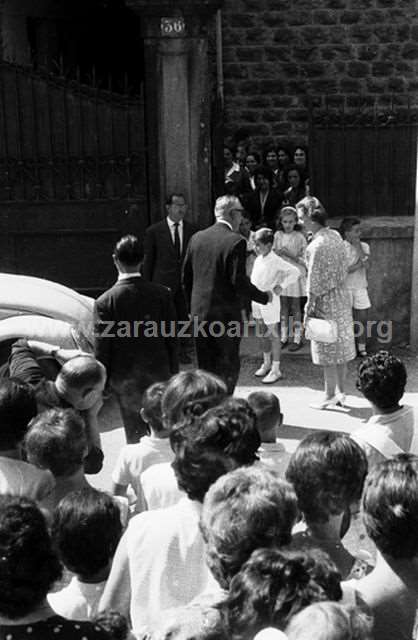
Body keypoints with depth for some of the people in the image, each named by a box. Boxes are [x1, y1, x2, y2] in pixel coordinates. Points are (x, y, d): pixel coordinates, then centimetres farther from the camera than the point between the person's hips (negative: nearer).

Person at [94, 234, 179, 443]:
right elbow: (171, 340, -1)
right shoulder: (162, 294, -7)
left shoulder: (105, 301, -13)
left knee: (135, 432, 10)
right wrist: (173, 374, 10)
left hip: (125, 378, -2)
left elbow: (102, 349, -8)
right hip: (159, 375, 2)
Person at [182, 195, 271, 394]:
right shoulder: (235, 241, -13)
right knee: (228, 369, 5)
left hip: (199, 313, 6)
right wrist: (264, 297, -2)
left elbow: (186, 278, 10)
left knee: (205, 369, 15)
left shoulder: (196, 238, 5)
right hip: (226, 316, -6)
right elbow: (239, 282, -17)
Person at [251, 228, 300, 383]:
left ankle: (276, 370, 3)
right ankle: (266, 363, 31)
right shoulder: (258, 259, 6)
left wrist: (281, 286, -17)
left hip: (269, 300, -8)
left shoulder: (275, 261, -15)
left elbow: (295, 272, -16)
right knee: (262, 334, 16)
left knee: (273, 334, -2)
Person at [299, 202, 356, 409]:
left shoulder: (317, 245, -21)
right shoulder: (335, 236, 4)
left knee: (328, 349, 2)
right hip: (341, 296, 8)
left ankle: (330, 396, 11)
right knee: (341, 345, 14)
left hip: (325, 300, -8)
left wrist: (309, 306, -13)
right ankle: (341, 392, 24)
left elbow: (315, 280, -19)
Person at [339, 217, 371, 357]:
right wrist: (359, 264, -17)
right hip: (345, 287, -3)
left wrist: (358, 247, -13)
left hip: (360, 287, 3)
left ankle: (362, 349, 18)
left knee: (362, 320, 6)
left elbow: (367, 265, -13)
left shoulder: (364, 246, 2)